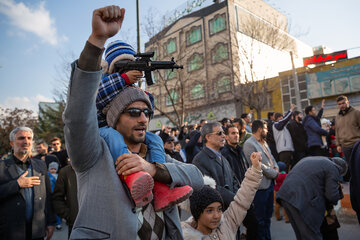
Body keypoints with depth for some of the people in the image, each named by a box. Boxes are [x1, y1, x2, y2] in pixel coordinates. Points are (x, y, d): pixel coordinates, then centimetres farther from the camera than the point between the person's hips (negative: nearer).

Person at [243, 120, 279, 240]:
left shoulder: (264, 142, 13)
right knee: (260, 218, 4)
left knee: (268, 215, 21)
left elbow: (271, 157, 17)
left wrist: (276, 167, -3)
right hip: (261, 186, -9)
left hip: (270, 183, 9)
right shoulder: (249, 144, -17)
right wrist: (274, 173, -12)